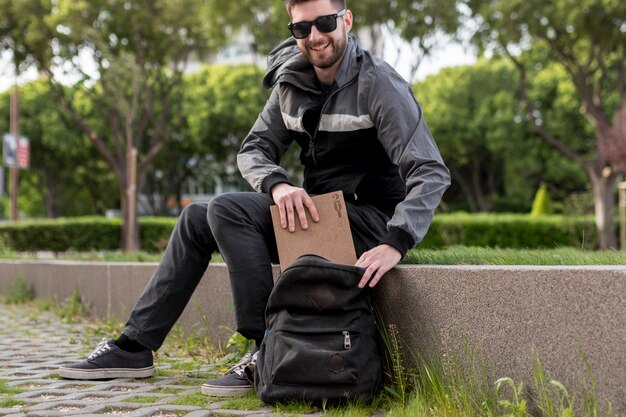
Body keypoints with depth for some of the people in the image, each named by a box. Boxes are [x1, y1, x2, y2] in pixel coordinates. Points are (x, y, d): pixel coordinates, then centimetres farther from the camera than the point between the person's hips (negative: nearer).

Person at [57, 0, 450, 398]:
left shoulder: (378, 84, -15)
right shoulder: (291, 82, 6)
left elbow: (431, 172, -21)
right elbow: (254, 149, 6)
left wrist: (396, 243, -35)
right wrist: (277, 183, -18)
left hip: (370, 219, -8)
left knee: (228, 209, -22)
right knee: (196, 220, 6)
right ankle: (135, 347, 8)